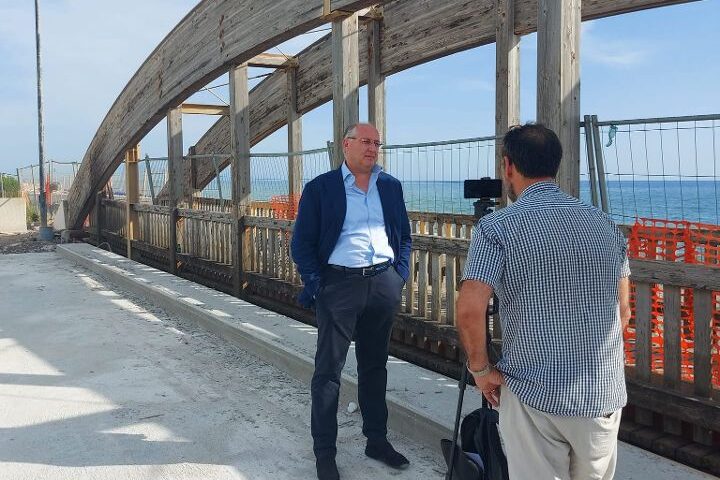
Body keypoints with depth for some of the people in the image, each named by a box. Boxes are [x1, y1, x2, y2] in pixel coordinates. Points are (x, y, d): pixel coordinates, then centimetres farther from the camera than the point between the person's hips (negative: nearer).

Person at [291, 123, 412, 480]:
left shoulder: (390, 186, 10)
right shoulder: (320, 188, -2)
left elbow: (404, 235, 16)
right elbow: (302, 242, -2)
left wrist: (401, 273, 4)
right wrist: (314, 283, -11)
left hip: (383, 284, 4)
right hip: (339, 284, -4)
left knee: (375, 366, 16)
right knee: (328, 370, 3)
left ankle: (377, 440, 30)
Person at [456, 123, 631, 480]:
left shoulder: (497, 227, -10)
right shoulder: (604, 224, 6)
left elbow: (470, 310, -20)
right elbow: (623, 310, 12)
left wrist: (480, 368, -5)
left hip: (534, 394, -5)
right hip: (606, 393, 5)